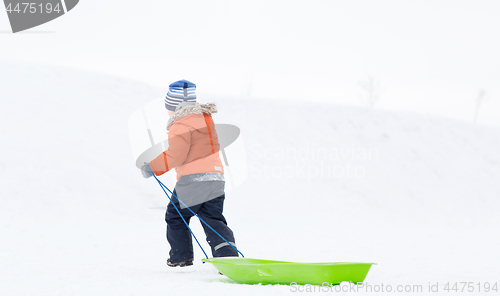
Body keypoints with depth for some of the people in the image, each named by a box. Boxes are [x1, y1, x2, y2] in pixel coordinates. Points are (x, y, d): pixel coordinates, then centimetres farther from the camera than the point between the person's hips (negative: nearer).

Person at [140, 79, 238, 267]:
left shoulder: (181, 123, -11)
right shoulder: (205, 117, 17)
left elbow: (176, 155, -15)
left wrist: (153, 167, -5)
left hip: (193, 179, -8)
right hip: (216, 176, 8)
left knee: (175, 216, 11)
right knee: (213, 221, 7)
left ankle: (181, 257, 17)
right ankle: (228, 257, -9)